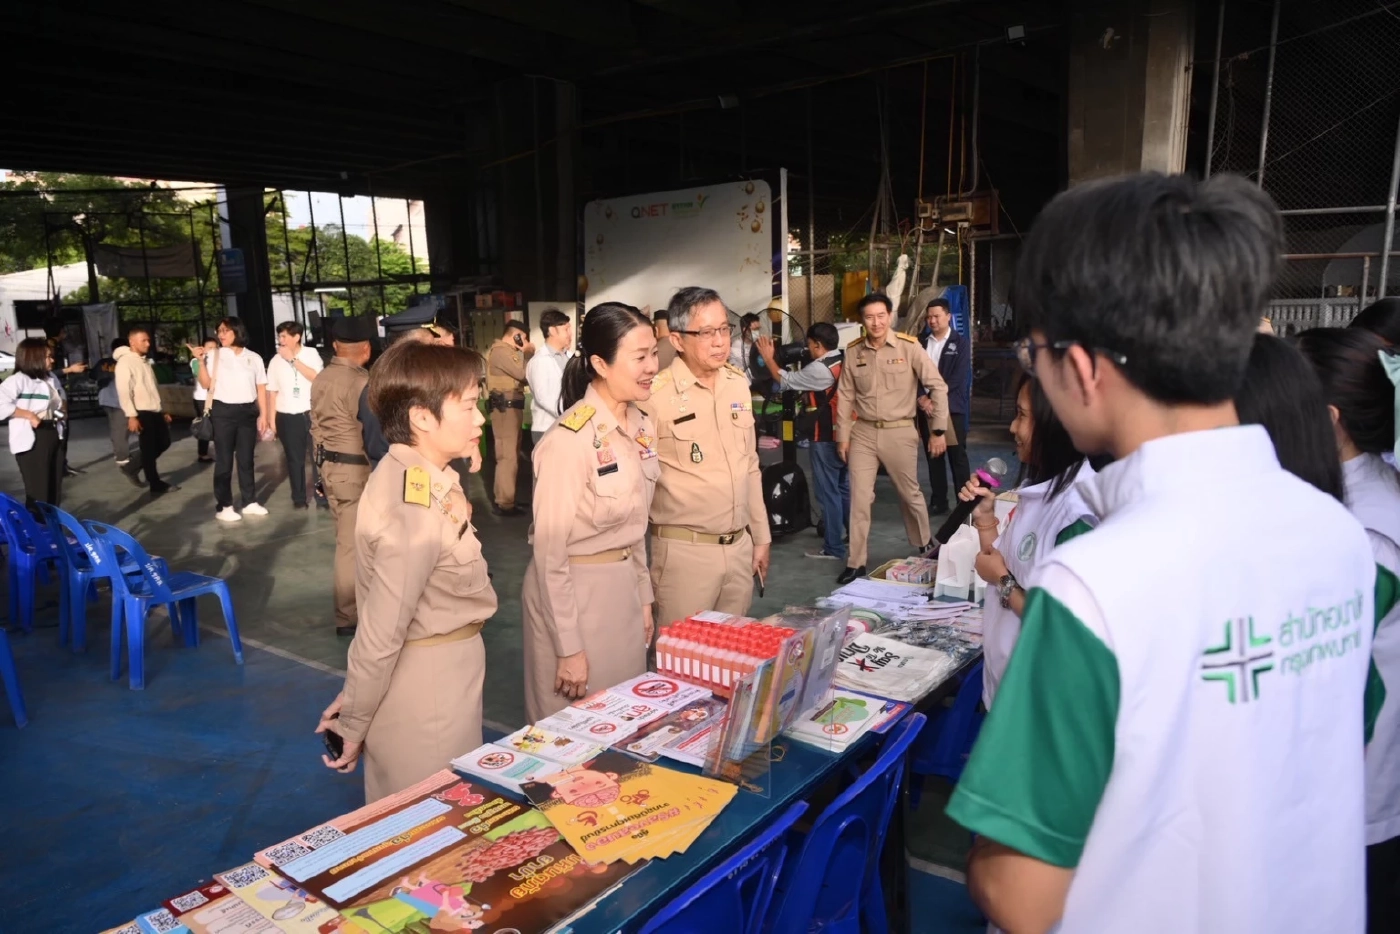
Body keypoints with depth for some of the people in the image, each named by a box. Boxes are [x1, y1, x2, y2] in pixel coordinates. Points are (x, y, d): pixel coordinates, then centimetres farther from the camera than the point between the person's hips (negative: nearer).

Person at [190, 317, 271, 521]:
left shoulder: (254, 358, 7)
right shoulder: (215, 356, 1)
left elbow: (261, 388, 8)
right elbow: (206, 384, -5)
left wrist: (263, 414, 2)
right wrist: (201, 361, -15)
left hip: (248, 411, 2)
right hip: (223, 411, -2)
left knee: (246, 458, 11)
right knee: (224, 460, 1)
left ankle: (249, 502, 19)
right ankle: (224, 506, 5)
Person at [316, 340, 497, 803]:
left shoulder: (411, 475, 0)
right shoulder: (416, 513, -29)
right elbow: (380, 634, -24)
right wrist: (353, 728, -11)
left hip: (440, 673, 8)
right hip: (426, 687, -8)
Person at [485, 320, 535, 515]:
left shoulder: (507, 352, 21)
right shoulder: (500, 351, -12)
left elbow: (520, 376, 16)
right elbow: (522, 373, -19)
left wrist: (525, 353, 8)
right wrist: (527, 352, -4)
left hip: (511, 406, 11)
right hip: (505, 407, -11)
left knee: (510, 453, 16)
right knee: (507, 455, -10)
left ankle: (502, 496, 24)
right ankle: (504, 503, -7)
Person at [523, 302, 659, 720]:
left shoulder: (642, 427, 2)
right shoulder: (569, 440, -22)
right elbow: (549, 551, -19)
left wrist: (644, 597, 15)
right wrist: (568, 647, -15)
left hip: (624, 588, 7)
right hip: (573, 594, -7)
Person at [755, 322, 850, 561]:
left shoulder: (818, 369, -18)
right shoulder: (846, 362, 6)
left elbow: (785, 381, -8)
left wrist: (768, 358, 2)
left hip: (826, 438, -8)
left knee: (828, 492, 0)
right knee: (846, 488, 18)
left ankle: (833, 547, 6)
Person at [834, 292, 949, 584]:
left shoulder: (909, 346, -9)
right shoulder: (853, 351, 1)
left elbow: (938, 387, -5)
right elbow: (845, 396, 7)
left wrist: (938, 431, -6)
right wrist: (842, 436, 5)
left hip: (899, 432, -2)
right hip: (863, 432, 2)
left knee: (910, 493, 14)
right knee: (859, 498, 2)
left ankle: (925, 545, 39)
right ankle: (856, 562, 12)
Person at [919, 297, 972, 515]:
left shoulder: (960, 344, 0)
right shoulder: (921, 343, 10)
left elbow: (958, 379, -9)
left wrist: (935, 400, -15)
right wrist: (921, 398, -11)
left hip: (951, 408, -3)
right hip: (926, 408, 3)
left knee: (957, 458, -1)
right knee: (933, 458, 7)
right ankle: (938, 501, 16)